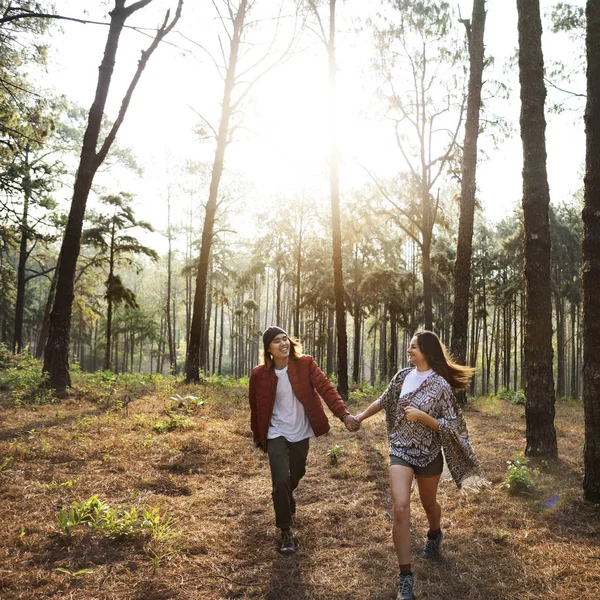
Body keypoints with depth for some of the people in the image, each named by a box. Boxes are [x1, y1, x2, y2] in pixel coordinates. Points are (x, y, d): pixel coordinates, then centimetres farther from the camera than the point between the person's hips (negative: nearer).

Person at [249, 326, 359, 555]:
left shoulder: (305, 364, -13)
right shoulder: (259, 374, -13)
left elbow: (326, 388, -22)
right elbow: (255, 407, 0)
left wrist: (344, 414, -36)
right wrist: (257, 436, 9)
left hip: (301, 432, 2)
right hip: (276, 434, -2)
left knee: (296, 475, 21)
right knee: (281, 480, -12)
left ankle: (286, 499, 56)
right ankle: (286, 532, 7)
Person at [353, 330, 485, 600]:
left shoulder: (440, 385, -14)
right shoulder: (403, 376, -2)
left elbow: (449, 426, -12)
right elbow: (384, 400, 14)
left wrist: (421, 416, -25)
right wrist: (361, 416, 21)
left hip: (428, 454, -2)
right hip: (400, 450, 2)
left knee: (428, 503, 21)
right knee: (400, 507, -14)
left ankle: (434, 535, 57)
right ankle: (405, 577, -6)